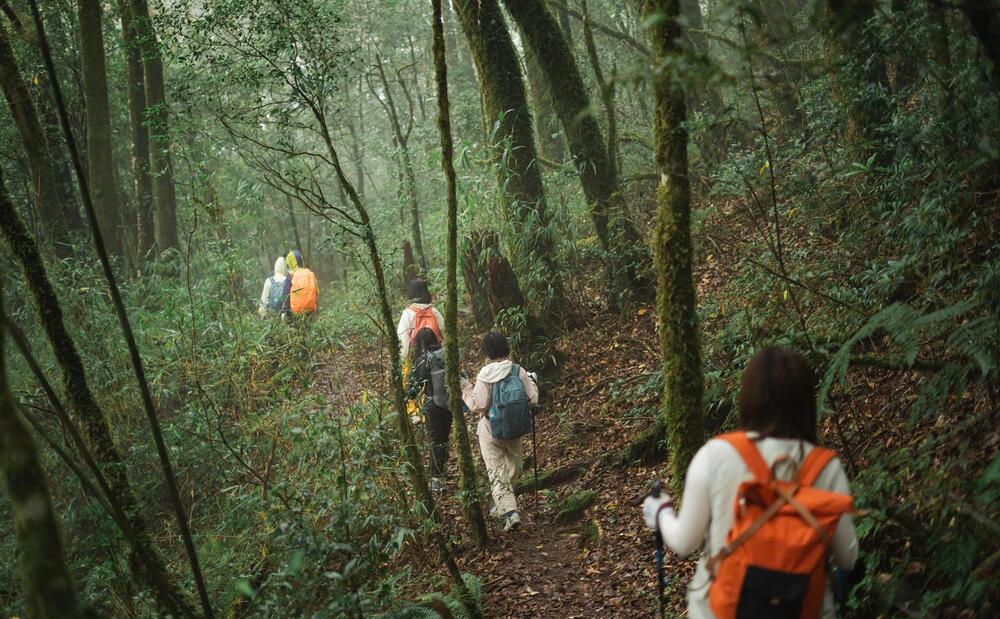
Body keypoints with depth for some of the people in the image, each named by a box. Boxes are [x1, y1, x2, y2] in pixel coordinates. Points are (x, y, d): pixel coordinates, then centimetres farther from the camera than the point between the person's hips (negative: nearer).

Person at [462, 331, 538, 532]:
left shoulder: (485, 376, -18)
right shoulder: (520, 372, -8)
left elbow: (477, 406, -17)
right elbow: (533, 399, -4)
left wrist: (466, 388, -5)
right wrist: (531, 381, 14)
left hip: (490, 432, -4)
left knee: (497, 474, 2)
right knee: (512, 470, 22)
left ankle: (510, 512, -11)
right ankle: (502, 504, 36)